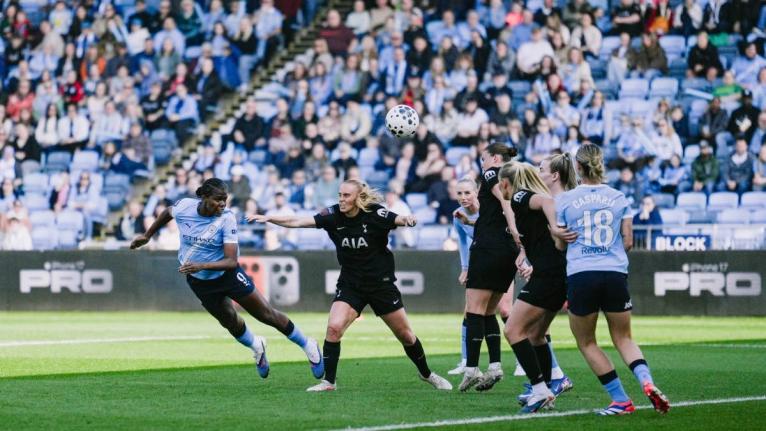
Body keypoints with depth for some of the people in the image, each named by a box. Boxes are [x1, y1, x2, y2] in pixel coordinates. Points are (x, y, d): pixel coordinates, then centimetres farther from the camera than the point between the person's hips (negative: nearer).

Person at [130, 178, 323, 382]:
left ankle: (308, 346, 21)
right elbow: (167, 213, 9)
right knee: (230, 322, 15)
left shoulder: (227, 218, -26)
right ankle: (256, 347, 47)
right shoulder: (184, 206, -18)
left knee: (267, 314, 1)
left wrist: (201, 266, -43)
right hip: (199, 281, 3)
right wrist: (147, 236, 17)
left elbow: (231, 261, -30)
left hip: (227, 274, -3)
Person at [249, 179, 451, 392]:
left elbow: (399, 220, -28)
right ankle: (328, 381, -8)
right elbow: (298, 222, -14)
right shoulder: (333, 215, -10)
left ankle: (426, 374, 30)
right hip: (350, 285, 2)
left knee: (405, 334, 7)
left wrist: (408, 220, -51)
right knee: (334, 327, -19)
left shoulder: (374, 214, -16)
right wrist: (268, 218, -25)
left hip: (381, 284, -2)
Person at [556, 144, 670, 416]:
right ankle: (647, 382, -12)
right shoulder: (619, 198, 8)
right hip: (616, 275, 2)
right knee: (623, 338, 15)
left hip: (580, 274, -2)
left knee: (586, 342, 14)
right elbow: (628, 242, 8)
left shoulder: (566, 200, 2)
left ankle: (621, 400, 8)